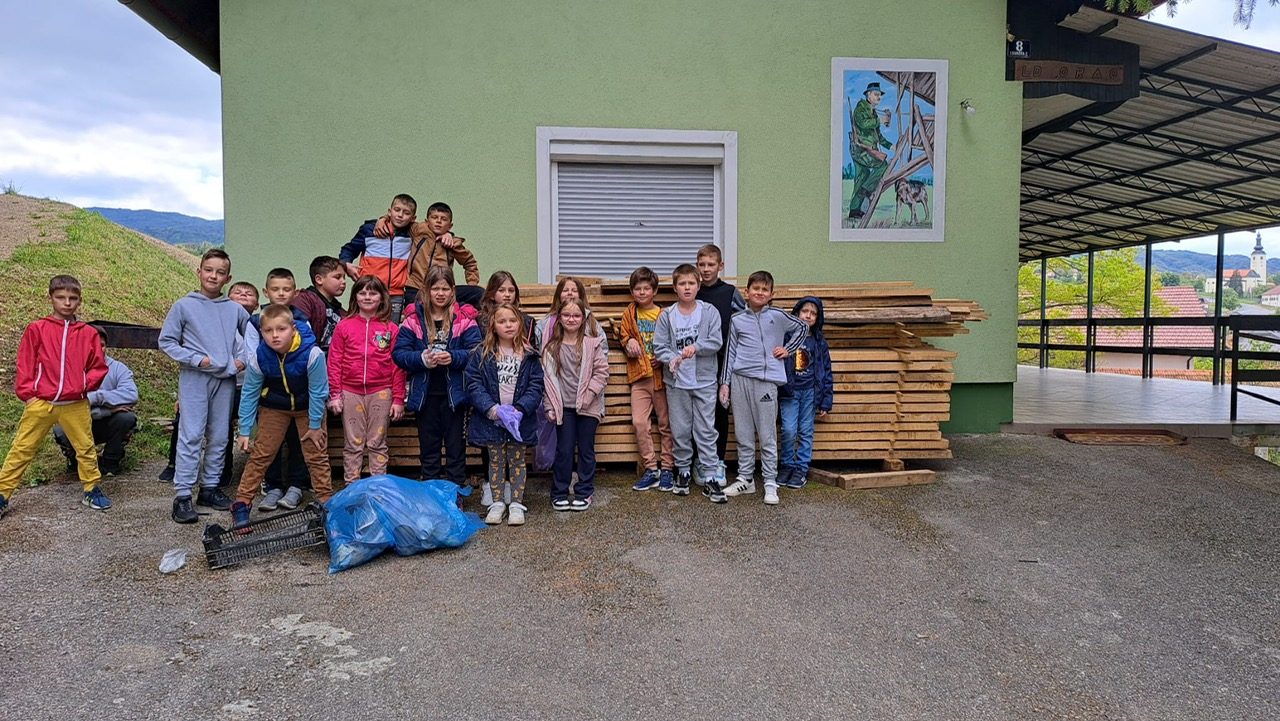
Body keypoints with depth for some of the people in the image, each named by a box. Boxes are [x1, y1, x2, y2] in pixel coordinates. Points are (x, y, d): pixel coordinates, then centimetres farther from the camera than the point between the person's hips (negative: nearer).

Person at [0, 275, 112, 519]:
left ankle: (92, 490, 21)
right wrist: (27, 393, -2)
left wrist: (85, 384, -4)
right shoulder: (37, 329, 1)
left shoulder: (88, 333, 4)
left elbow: (99, 366, 9)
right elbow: (25, 364, 4)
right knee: (21, 450, 5)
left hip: (76, 405, 1)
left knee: (86, 448, 7)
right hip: (40, 403, -1)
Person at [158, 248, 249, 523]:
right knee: (191, 436, -7)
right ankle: (182, 495, -2)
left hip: (225, 379, 3)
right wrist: (195, 359, -11)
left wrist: (243, 359, 6)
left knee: (219, 437, 9)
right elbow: (166, 341, 1)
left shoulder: (235, 309, 7)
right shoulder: (184, 306, -1)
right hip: (194, 378, -3)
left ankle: (210, 488, 21)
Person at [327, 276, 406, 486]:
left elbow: (398, 366, 2)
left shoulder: (391, 329, 2)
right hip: (350, 392, 1)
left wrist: (398, 399, -1)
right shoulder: (344, 326, 4)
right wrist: (334, 394, -1)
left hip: (380, 392, 0)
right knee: (353, 444, 8)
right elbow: (334, 362, 3)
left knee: (377, 443, 8)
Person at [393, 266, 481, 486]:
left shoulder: (464, 319, -1)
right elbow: (398, 354, -4)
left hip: (454, 393, -1)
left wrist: (453, 357, -23)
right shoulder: (413, 319, 1)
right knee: (428, 447, 13)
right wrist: (422, 359, -20)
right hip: (425, 394, 1)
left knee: (455, 447, 8)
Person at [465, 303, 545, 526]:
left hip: (520, 420, 0)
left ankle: (516, 504, 17)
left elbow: (536, 386, -1)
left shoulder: (529, 355, 2)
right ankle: (497, 503, 20)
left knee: (517, 461, 8)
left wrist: (520, 409, -15)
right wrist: (493, 409, -17)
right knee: (496, 461, 10)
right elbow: (474, 386, -5)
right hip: (491, 420, 0)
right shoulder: (482, 355, 0)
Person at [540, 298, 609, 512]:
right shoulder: (551, 346, 2)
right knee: (564, 450, 5)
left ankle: (584, 492, 21)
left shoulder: (592, 343, -3)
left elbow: (602, 372, -5)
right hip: (564, 406, 1)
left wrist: (588, 395, -14)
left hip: (587, 406, -1)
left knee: (586, 450, 9)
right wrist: (550, 406, -1)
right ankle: (559, 493, 17)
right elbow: (547, 377, 3)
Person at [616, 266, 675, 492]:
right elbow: (623, 335, 17)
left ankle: (667, 469, 16)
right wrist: (628, 342, -5)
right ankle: (651, 470, 7)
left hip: (662, 375, -2)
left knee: (666, 423, 6)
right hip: (639, 376, 3)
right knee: (640, 422, -3)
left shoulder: (664, 315, -3)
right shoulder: (629, 314, 8)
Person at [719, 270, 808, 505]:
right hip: (739, 380, 2)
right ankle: (745, 479, 20)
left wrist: (788, 349, 9)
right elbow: (730, 352, 10)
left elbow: (802, 327, 19)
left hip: (766, 380, -2)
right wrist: (725, 382, 7)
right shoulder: (737, 319, 8)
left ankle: (770, 483, 9)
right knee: (743, 434, 9)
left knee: (767, 435, 1)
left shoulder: (777, 316, 4)